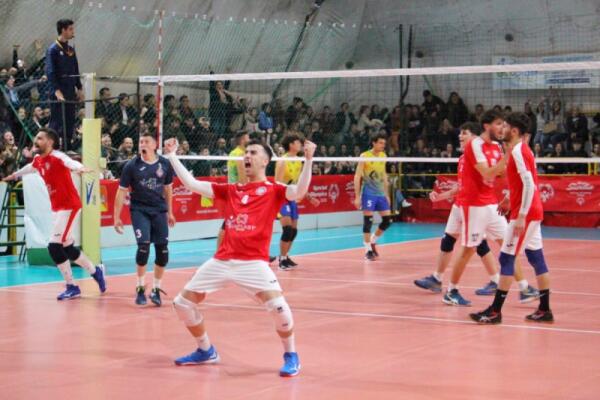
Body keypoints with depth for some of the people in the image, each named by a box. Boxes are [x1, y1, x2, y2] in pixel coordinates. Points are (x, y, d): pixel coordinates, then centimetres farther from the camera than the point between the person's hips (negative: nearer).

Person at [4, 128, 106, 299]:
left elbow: (70, 162, -39)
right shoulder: (38, 160, 9)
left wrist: (80, 168, -61)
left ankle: (72, 287, -2)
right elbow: (30, 167, 33)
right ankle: (95, 271, 32)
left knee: (55, 246, -13)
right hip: (57, 207, 8)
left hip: (68, 206, -8)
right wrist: (15, 175, 51)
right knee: (67, 248, 12)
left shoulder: (57, 156, -17)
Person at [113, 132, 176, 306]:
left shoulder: (165, 164, -2)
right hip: (139, 210, -2)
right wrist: (117, 217, -4)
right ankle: (140, 288, 2)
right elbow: (122, 192, -3)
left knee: (163, 251, -1)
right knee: (144, 246, -16)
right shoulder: (131, 166, -8)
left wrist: (169, 212, 18)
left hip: (159, 210, 2)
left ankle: (156, 289, 17)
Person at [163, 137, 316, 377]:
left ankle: (291, 356, 1)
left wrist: (308, 160, -29)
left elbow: (299, 191, -18)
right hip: (221, 261, 5)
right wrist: (172, 156, 10)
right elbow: (191, 184, 12)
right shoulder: (229, 190, 14)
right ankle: (206, 351, 30)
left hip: (253, 262, -5)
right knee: (182, 303, 9)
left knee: (278, 307, -25)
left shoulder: (273, 190, 1)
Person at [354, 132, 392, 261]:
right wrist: (357, 196, -14)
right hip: (368, 193, -6)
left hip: (381, 193, 6)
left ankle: (373, 241, 22)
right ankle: (368, 249, 3)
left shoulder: (383, 156, 9)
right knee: (368, 220, -6)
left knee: (387, 220, 3)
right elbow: (357, 177, -9)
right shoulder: (365, 156, -9)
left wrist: (387, 194, 17)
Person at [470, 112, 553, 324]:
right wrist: (510, 200, 23)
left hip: (525, 213, -10)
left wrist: (521, 216, -24)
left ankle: (495, 311, -5)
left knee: (506, 259, -7)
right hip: (533, 212, 10)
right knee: (536, 259, 10)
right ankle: (545, 310, 13)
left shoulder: (518, 151, -16)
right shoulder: (522, 149, 13)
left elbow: (529, 184, -23)